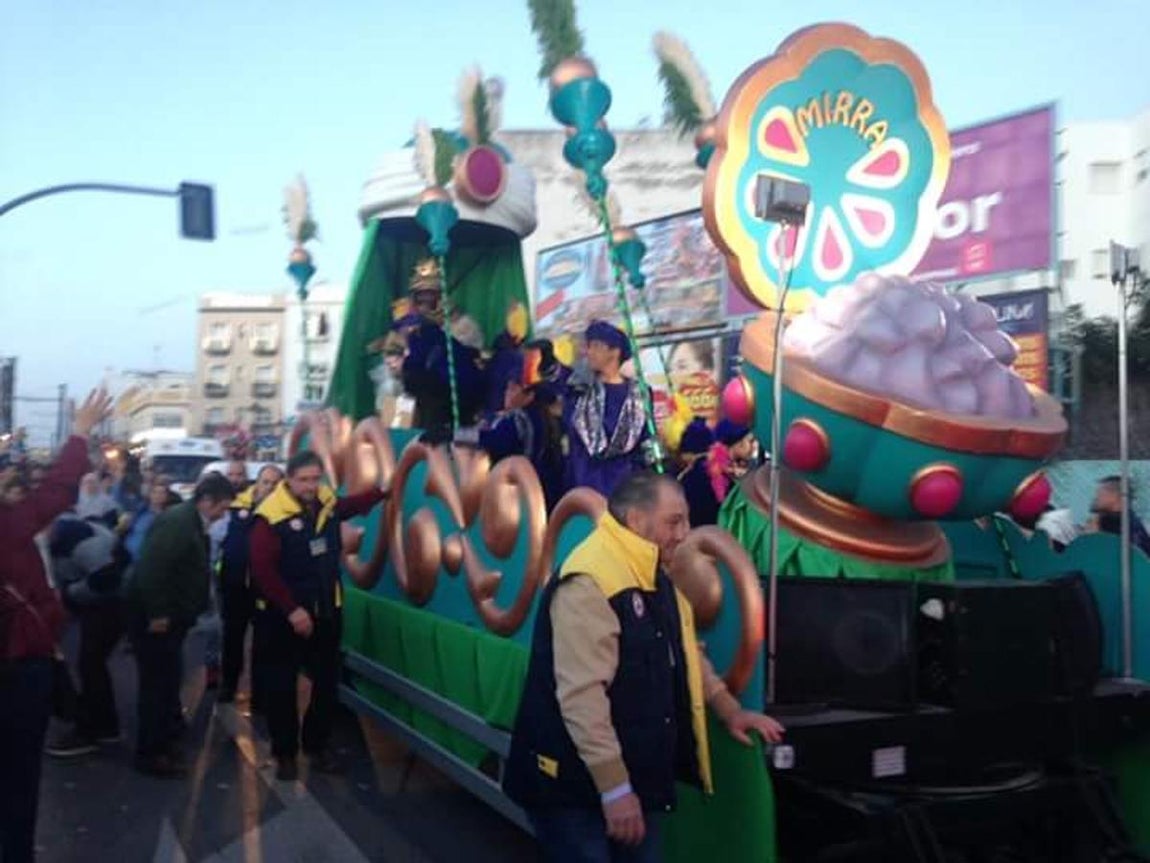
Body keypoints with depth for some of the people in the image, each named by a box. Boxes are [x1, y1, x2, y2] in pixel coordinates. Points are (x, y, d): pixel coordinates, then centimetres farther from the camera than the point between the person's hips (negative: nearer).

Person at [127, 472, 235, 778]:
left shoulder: (193, 523, 11)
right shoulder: (176, 522, -21)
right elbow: (151, 568, -28)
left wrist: (170, 613, 17)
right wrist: (157, 614, -24)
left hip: (169, 616, 10)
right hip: (155, 618, -10)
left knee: (168, 682, 18)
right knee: (158, 683, -3)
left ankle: (163, 741, 31)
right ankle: (150, 752, 6)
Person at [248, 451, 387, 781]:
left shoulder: (327, 503, -2)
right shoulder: (271, 517, -21)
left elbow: (353, 505, 23)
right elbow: (263, 570, -24)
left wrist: (385, 490, 14)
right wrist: (292, 609, -26)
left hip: (326, 611, 6)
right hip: (282, 616, -5)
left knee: (327, 683, 13)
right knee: (281, 687, 6)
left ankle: (317, 746, 29)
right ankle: (284, 753, 21)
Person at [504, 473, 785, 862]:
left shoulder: (654, 579, 11)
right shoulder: (589, 583, -23)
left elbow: (685, 653, 25)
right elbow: (582, 695, -28)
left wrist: (729, 711, 18)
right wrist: (614, 788, -27)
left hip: (636, 779, 10)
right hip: (578, 787, -10)